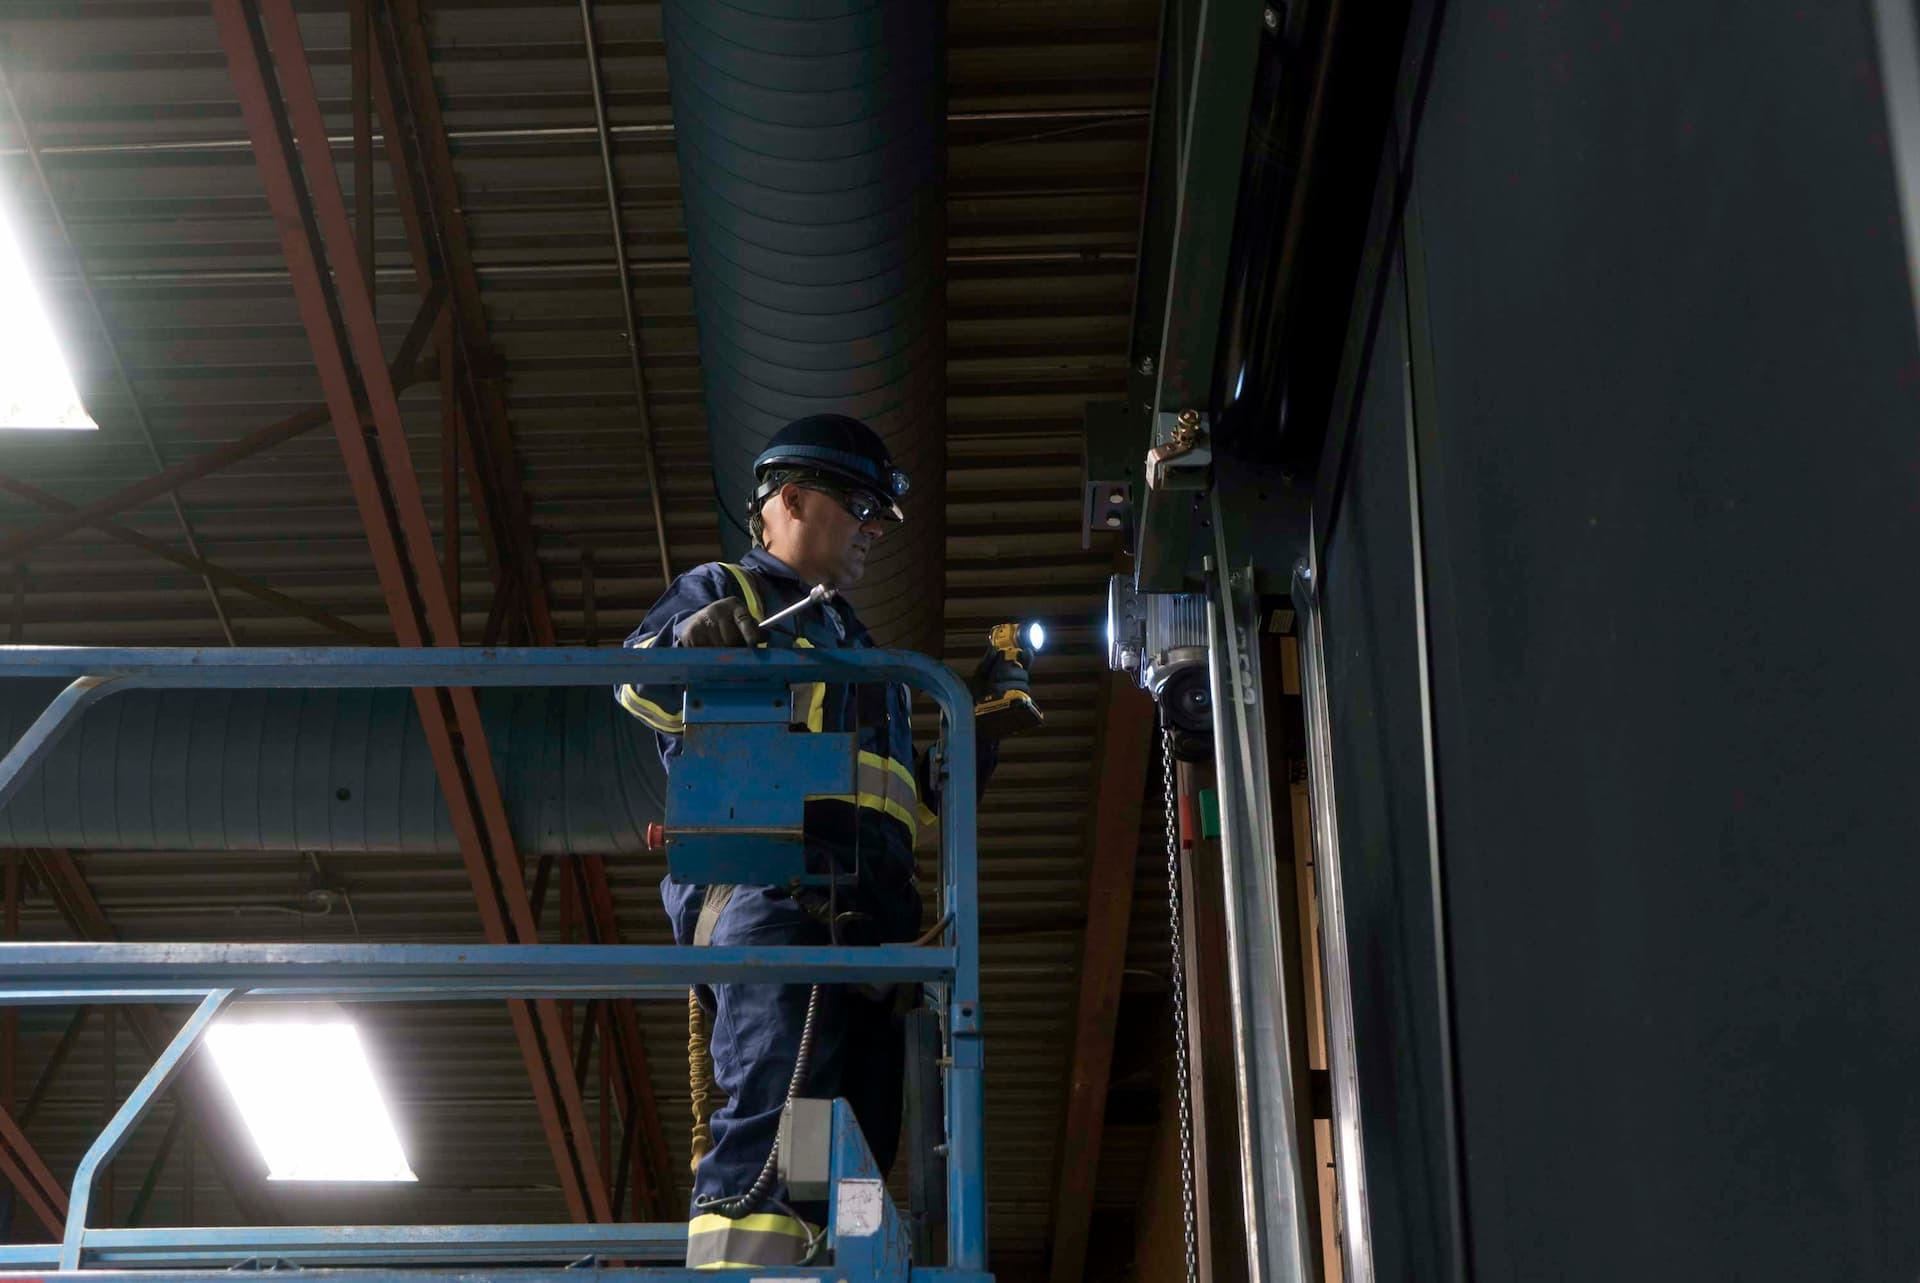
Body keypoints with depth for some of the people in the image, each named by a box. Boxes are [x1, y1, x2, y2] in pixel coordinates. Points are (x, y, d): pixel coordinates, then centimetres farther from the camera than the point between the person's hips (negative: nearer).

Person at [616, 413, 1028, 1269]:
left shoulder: (854, 644, 37)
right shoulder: (725, 592, 14)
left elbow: (920, 800, 37)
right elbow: (640, 681, -7)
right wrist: (693, 647, -27)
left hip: (869, 909, 8)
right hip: (769, 885, -8)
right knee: (770, 1119, -23)